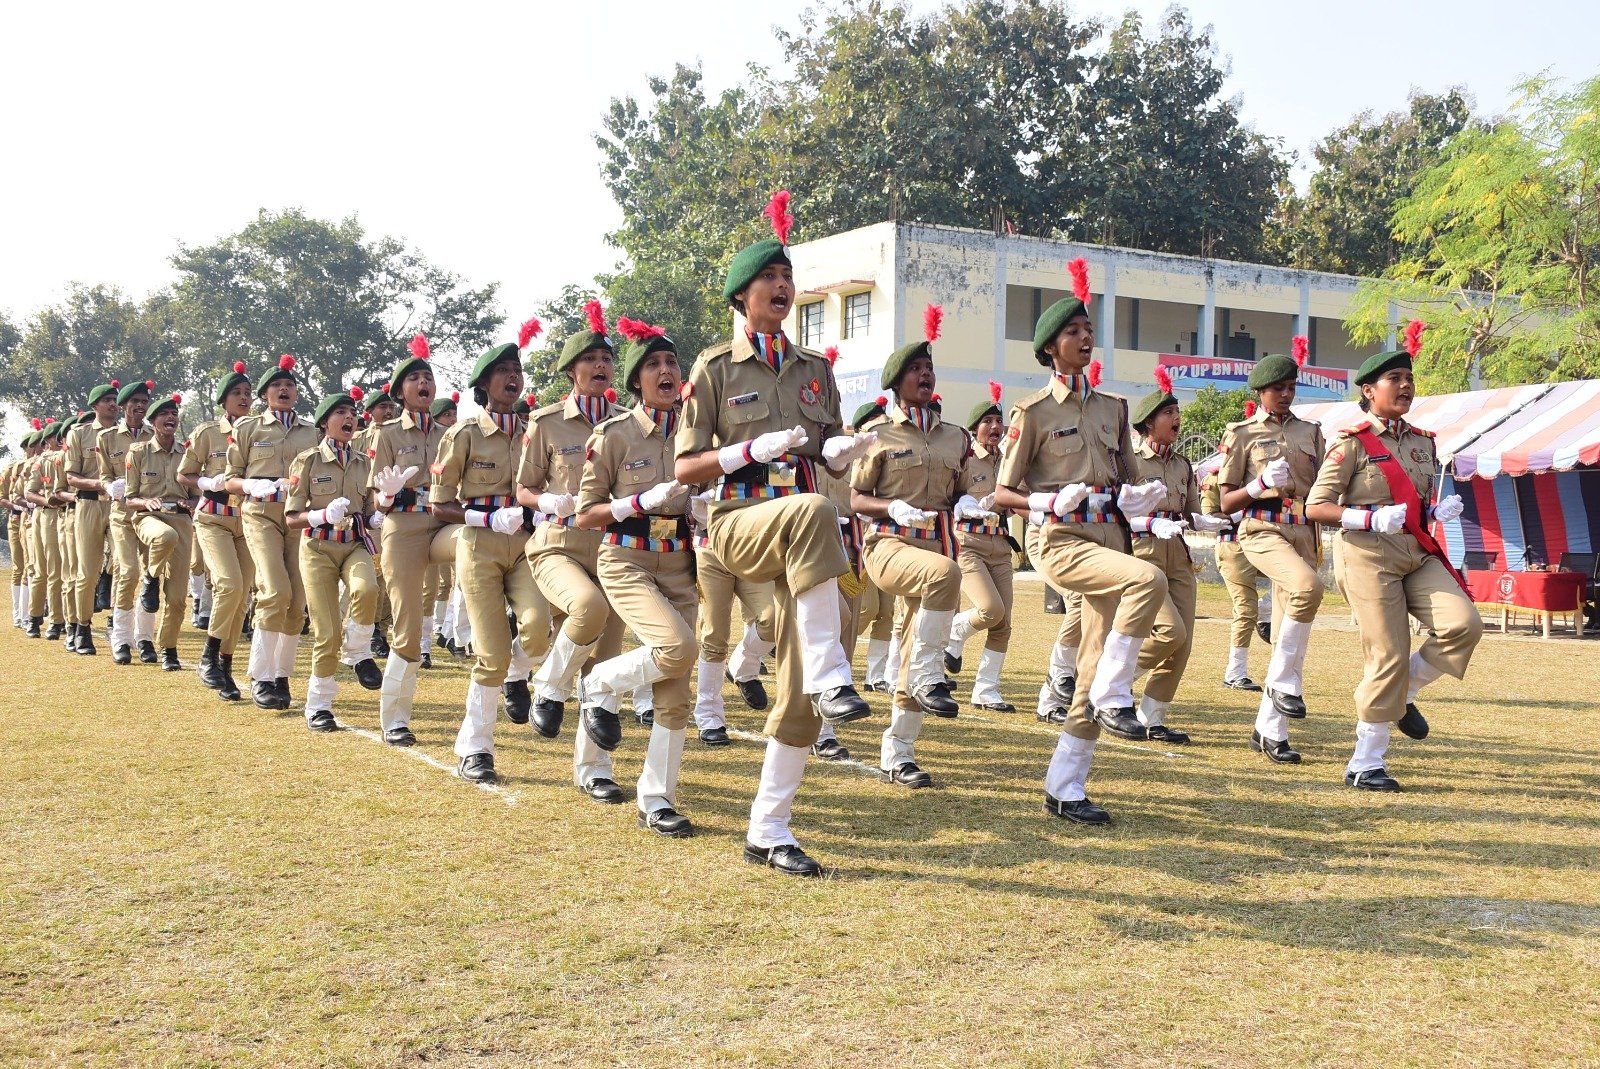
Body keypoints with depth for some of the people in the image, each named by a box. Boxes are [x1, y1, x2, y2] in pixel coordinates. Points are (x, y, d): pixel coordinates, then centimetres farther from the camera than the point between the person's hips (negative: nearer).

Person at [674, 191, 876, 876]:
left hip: (802, 540, 5)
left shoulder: (816, 370, 16)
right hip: (741, 520, -5)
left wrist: (844, 451, -3)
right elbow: (685, 470, -1)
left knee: (799, 697, -1)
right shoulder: (715, 368, 2)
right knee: (810, 510, -40)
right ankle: (829, 675, -38)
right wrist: (755, 450, -16)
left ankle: (768, 832, 10)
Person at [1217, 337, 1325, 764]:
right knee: (1308, 585, -34)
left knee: (1289, 637, 3)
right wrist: (1262, 483, -16)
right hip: (1262, 530, -5)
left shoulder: (1310, 432, 15)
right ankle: (1282, 680, -19)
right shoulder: (1242, 434, 4)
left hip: (1302, 532, 5)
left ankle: (1269, 729, 11)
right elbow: (1226, 503, 1)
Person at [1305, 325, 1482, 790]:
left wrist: (1440, 511, 2)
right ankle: (1365, 764, 7)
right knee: (1388, 656, -7)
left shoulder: (1423, 442, 15)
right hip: (1368, 554, -6)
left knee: (1464, 624, -17)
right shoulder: (1352, 442, -5)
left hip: (1418, 552, 6)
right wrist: (1371, 519, -21)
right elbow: (1315, 507, -9)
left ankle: (1401, 694, 10)